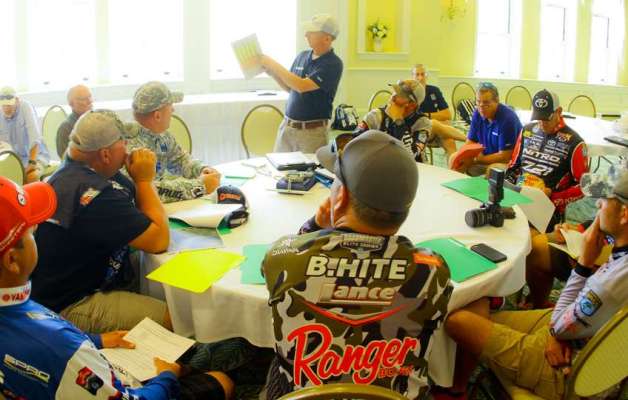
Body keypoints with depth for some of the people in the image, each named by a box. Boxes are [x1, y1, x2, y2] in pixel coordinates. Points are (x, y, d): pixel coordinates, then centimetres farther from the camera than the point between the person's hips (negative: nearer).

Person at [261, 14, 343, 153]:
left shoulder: (333, 64, -14)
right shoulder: (302, 56, 7)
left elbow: (302, 86, -22)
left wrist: (275, 65, -15)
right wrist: (272, 73, 2)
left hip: (312, 131, -6)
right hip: (287, 126, 6)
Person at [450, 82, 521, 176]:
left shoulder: (507, 118, -23)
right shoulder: (478, 113, -3)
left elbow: (505, 156, -24)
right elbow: (470, 142, 5)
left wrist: (476, 160, -26)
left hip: (509, 161, -7)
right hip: (485, 155, 7)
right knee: (454, 158, -6)